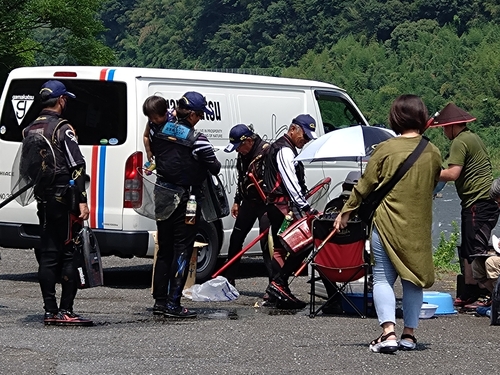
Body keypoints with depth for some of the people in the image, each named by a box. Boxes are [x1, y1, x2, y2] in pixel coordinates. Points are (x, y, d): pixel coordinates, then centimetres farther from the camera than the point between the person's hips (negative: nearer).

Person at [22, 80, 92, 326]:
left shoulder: (30, 130, 12)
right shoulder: (62, 129, -12)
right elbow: (77, 167, -17)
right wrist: (82, 201, -18)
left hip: (42, 200, 7)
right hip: (63, 200, -7)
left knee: (48, 254, 9)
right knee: (70, 254, -4)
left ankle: (50, 311, 10)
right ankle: (66, 311, -7)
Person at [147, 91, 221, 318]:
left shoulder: (160, 132, 0)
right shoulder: (196, 139, -18)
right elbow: (214, 167, -12)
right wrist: (212, 167, 8)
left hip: (162, 195, 6)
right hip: (184, 198, -6)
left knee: (164, 249, 15)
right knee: (182, 250, -1)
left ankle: (160, 300, 18)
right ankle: (173, 304, -2)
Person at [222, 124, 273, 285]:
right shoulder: (243, 154, 7)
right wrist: (237, 201, 22)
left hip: (266, 203, -9)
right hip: (249, 200, 9)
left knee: (266, 242, -12)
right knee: (236, 239, 12)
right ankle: (229, 279, 24)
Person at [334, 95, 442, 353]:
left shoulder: (386, 149, -9)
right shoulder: (432, 153, 0)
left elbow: (365, 185, -4)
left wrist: (346, 212, 7)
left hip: (387, 222, -3)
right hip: (419, 225, 3)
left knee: (383, 277, 0)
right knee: (414, 278, 13)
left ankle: (388, 332, -15)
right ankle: (409, 334, 14)